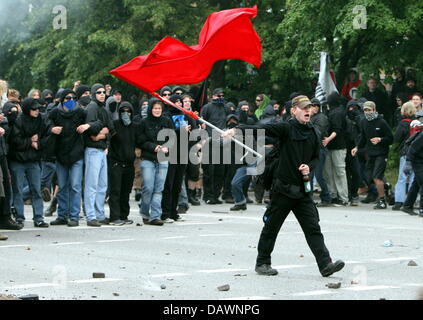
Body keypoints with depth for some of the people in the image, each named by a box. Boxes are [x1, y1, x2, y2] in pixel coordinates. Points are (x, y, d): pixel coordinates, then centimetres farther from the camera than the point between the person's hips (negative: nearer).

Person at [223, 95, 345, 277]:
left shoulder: (313, 133, 10)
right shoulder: (286, 128, -8)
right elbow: (263, 129, -21)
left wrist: (309, 167, -2)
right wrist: (236, 130, -34)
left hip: (303, 190, 4)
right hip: (283, 187, -4)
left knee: (313, 228, -1)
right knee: (271, 227, 7)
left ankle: (325, 264, -5)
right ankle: (262, 263, 20)